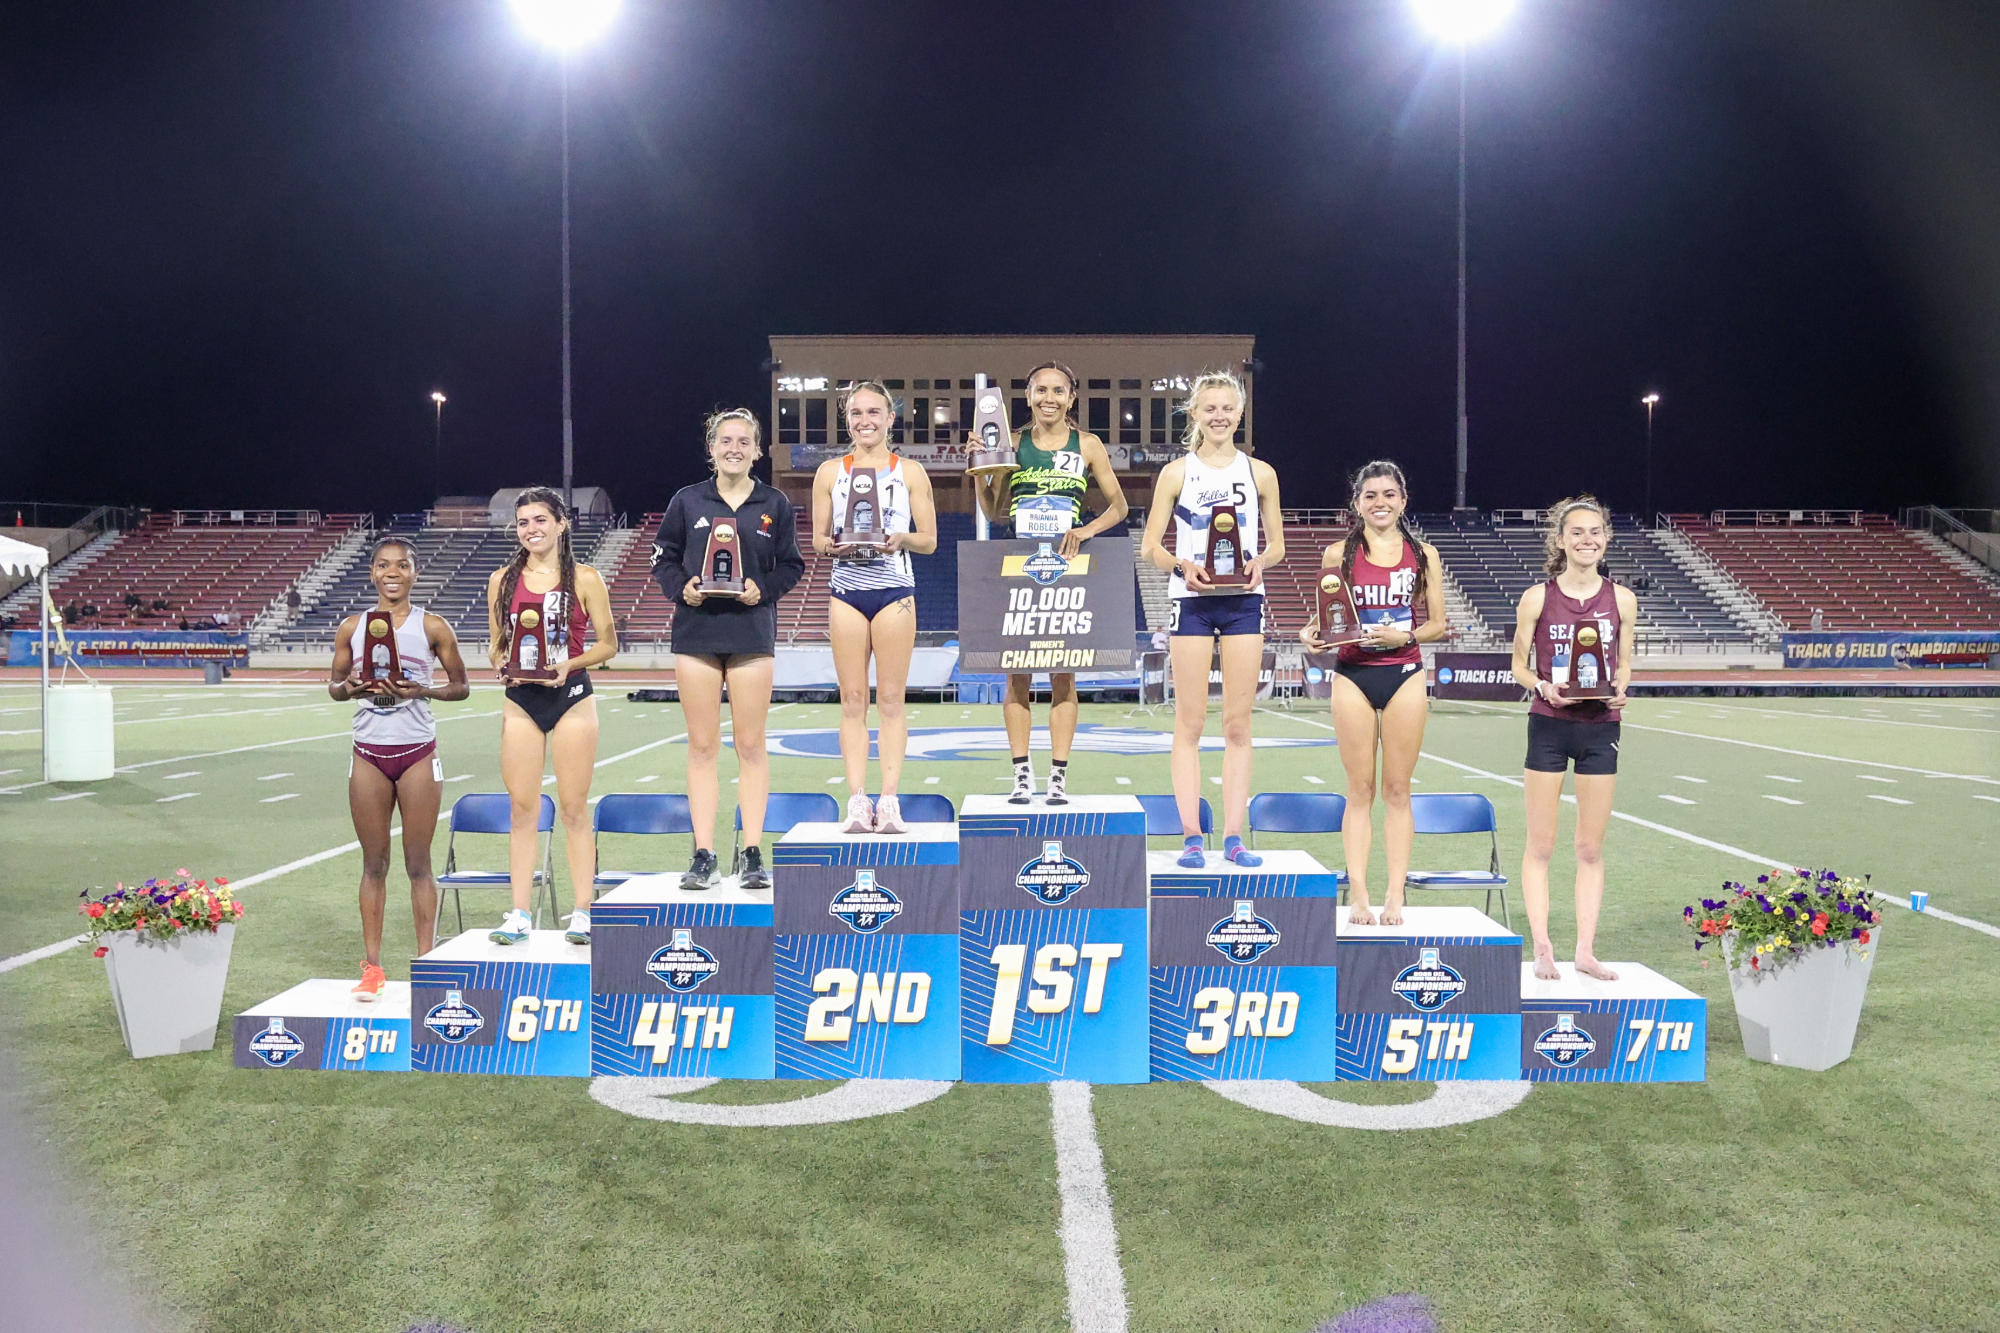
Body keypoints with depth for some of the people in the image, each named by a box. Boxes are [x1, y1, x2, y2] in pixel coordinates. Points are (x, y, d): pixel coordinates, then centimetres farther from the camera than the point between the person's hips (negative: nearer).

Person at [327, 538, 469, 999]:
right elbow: (334, 685, 14)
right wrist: (350, 688, -9)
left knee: (418, 863, 3)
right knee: (374, 863, 7)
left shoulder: (433, 627, 0)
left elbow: (461, 686, 4)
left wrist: (422, 691, -14)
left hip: (417, 753, -2)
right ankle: (372, 966, 15)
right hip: (368, 753, 2)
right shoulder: (352, 628, 6)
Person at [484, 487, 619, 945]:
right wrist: (501, 663, -9)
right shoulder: (503, 580, 8)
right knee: (522, 808, 3)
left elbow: (608, 644, 1)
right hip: (520, 701, 3)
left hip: (571, 698, -2)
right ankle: (520, 914, 10)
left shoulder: (584, 579, 0)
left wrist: (568, 665, -14)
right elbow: (496, 645, 13)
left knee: (574, 808, 2)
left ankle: (583, 913, 8)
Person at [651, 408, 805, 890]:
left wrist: (763, 588, -11)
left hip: (752, 633, 0)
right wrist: (681, 587, -11)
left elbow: (791, 566, 8)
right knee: (702, 745, 2)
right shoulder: (687, 501, 6)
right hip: (697, 632, 0)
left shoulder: (775, 504, 6)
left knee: (751, 745, 1)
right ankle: (703, 857, 6)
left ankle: (752, 855, 8)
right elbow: (663, 558, 8)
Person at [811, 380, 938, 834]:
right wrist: (833, 546, -13)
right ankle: (857, 800, 3)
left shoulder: (910, 473, 6)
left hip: (895, 591, -1)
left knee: (890, 699, -1)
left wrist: (901, 539, -15)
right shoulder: (830, 472, 10)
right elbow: (817, 538, 9)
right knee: (852, 699, 0)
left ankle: (889, 799, 2)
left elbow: (929, 540, 5)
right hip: (847, 591, 1)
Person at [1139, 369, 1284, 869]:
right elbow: (1150, 545, 2)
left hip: (1244, 601, 2)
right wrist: (1183, 566, -17)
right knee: (1190, 721, -2)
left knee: (1238, 723, 2)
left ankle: (1234, 837, 7)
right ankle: (1192, 837, 3)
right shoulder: (1176, 473, 3)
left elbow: (1277, 544, 11)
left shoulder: (1260, 472, 8)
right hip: (1191, 601, -2)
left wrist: (1260, 562, -10)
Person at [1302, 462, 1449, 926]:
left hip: (1404, 675, 1)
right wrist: (1311, 634, -14)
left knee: (1397, 790, 4)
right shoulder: (1339, 554, 3)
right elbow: (1325, 618, 7)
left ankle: (1395, 895, 9)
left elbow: (1438, 623, 5)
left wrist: (1405, 636, -13)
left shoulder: (1423, 555, 5)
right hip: (1353, 675, 0)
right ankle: (1357, 895, 6)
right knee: (1360, 789, 2)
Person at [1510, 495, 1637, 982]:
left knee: (1591, 848, 8)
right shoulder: (1537, 598, -3)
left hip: (1600, 727, 2)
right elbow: (1519, 664, 4)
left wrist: (1620, 689, -9)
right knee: (1540, 846, 2)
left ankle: (1586, 951, 16)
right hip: (1549, 726, -2)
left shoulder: (1621, 599, 3)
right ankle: (1543, 950, 10)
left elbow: (1624, 662, 12)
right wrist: (1543, 686, -16)